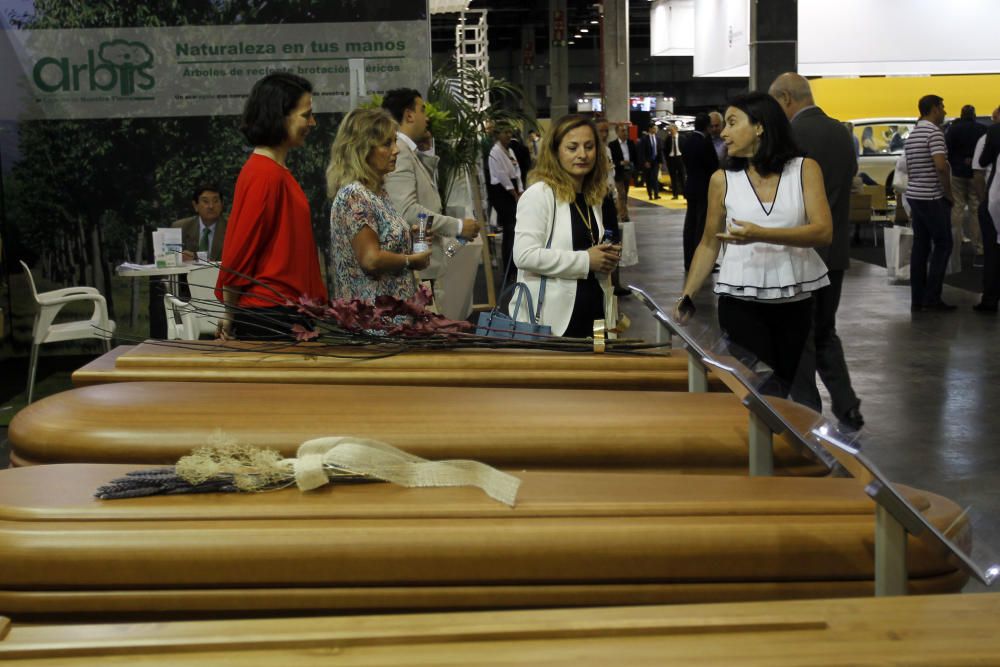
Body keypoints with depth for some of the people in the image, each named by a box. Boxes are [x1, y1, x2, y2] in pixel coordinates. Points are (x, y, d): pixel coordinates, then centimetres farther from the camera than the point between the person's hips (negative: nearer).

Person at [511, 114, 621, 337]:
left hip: (593, 314, 7)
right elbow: (525, 255, -20)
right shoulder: (539, 194, -9)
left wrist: (609, 257, 5)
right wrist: (586, 261, -17)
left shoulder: (595, 198, 15)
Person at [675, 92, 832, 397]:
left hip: (794, 300, 1)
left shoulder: (804, 169, -1)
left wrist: (761, 234, -25)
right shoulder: (723, 180, 2)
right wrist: (686, 295, -3)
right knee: (763, 393, -8)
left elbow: (824, 232, -12)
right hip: (740, 301, -1)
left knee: (783, 388, 12)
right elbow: (709, 245, 9)